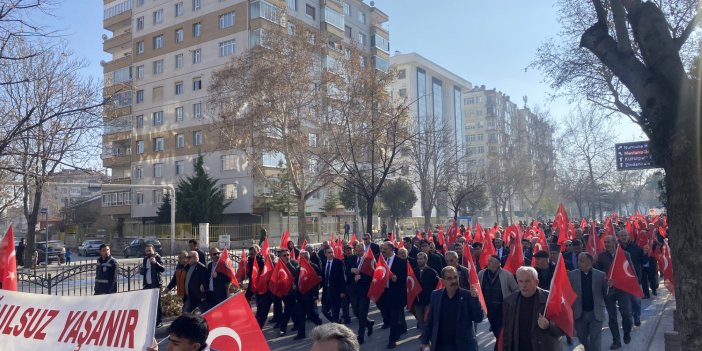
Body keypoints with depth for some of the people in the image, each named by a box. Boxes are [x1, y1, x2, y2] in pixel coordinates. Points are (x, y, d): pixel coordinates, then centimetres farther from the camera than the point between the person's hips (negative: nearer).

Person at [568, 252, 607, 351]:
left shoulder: (601, 275, -5)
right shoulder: (571, 274, -4)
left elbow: (606, 294, -3)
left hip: (596, 313, -2)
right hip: (579, 313, 2)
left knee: (595, 342, 5)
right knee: (582, 338, 19)